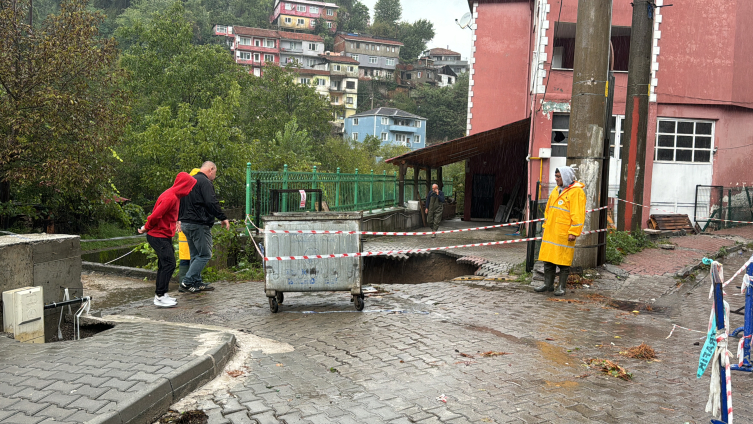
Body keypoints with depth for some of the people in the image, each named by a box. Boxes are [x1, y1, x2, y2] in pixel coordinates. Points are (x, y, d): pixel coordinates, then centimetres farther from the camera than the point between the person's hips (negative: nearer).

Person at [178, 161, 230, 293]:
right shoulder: (205, 182, -11)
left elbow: (180, 202, 26)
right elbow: (211, 202, -20)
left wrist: (180, 219, 30)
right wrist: (223, 218, -14)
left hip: (186, 223, 10)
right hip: (199, 224, -10)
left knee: (195, 254, 16)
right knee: (205, 254, -5)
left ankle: (197, 283, 18)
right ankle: (186, 283, -8)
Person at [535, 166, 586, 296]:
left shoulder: (576, 192, -9)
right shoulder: (556, 190, 16)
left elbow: (578, 214, -14)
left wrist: (573, 232, -18)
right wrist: (546, 225, 20)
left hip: (564, 235, -8)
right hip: (550, 232, 8)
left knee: (563, 261, 1)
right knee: (548, 259, 10)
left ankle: (561, 287, 11)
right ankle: (548, 284, 20)